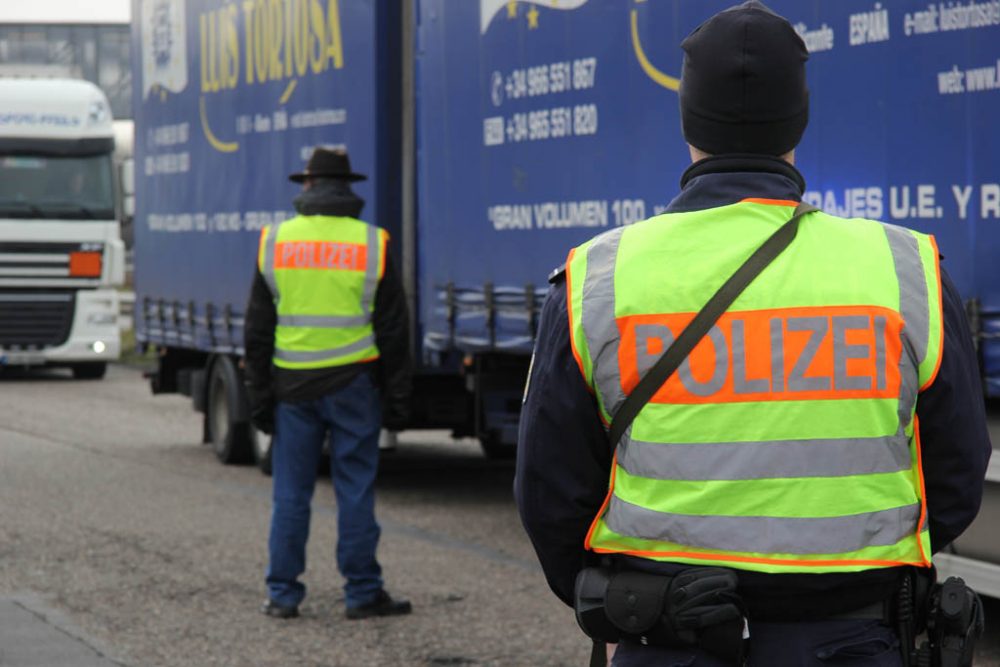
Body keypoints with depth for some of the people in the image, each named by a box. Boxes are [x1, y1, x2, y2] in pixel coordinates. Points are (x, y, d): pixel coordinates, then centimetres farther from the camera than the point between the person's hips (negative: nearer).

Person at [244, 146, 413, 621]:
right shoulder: (373, 244, -1)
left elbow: (257, 332, 5)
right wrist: (397, 399, 5)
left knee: (291, 492, 7)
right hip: (353, 382, -1)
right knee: (355, 488, 3)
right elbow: (392, 332, 0)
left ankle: (282, 594, 9)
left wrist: (260, 396, 10)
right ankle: (362, 593, 5)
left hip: (292, 384, 1)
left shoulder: (274, 242, 2)